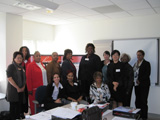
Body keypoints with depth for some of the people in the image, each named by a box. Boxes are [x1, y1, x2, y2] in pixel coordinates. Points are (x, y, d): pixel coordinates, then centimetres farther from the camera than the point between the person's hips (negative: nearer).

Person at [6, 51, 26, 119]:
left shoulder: (21, 67, 14)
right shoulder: (11, 67, -5)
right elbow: (9, 78, -13)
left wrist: (23, 87, 2)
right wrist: (17, 88, -13)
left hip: (21, 90, 6)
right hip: (13, 90, -6)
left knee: (20, 106, 6)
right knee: (14, 107, -2)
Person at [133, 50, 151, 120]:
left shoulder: (146, 63, -2)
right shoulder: (135, 64, 16)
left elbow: (147, 74, -10)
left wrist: (140, 80, -17)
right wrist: (135, 81, 0)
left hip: (144, 85, -5)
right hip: (137, 85, 6)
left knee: (143, 101, -5)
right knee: (137, 101, 7)